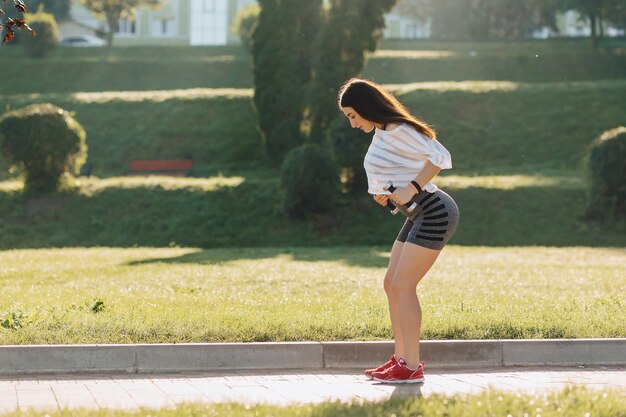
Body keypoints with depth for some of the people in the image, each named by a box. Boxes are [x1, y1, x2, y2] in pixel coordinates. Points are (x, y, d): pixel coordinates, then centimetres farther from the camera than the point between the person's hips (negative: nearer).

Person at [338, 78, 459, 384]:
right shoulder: (380, 135, 15)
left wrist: (411, 188, -25)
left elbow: (441, 157, -22)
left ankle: (412, 367, -11)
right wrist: (379, 190, 13)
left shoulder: (397, 131, -15)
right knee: (392, 285, 10)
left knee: (403, 286, -12)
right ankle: (401, 358, 15)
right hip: (420, 215, 10)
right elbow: (376, 169, 31)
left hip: (435, 212, -10)